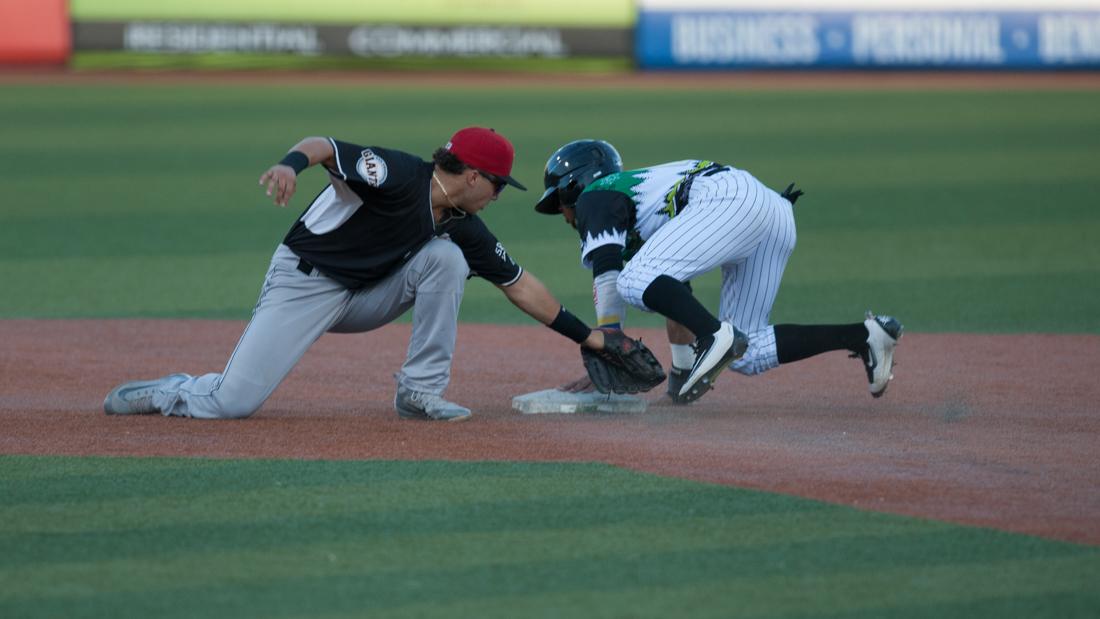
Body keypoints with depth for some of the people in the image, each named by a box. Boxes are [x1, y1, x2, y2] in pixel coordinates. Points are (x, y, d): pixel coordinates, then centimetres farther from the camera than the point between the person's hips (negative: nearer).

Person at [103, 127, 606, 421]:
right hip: (303, 282, -7)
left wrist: (588, 337, 8)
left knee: (445, 257, -15)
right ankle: (163, 392, 16)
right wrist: (292, 163, -54)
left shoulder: (463, 227, 1)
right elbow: (323, 146, -31)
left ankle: (420, 391, -8)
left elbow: (519, 284, 9)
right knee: (231, 403, -18)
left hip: (365, 297, 7)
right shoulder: (398, 175, -22)